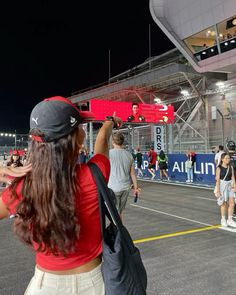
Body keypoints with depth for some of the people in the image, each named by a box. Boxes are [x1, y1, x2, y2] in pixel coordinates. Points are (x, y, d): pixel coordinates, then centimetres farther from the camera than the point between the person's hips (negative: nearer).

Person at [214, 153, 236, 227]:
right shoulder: (219, 168, -9)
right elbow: (217, 180, -10)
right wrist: (218, 190, -13)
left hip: (230, 186, 4)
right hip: (222, 186, -4)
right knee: (224, 204, 7)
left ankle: (230, 220, 14)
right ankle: (223, 220, 23)